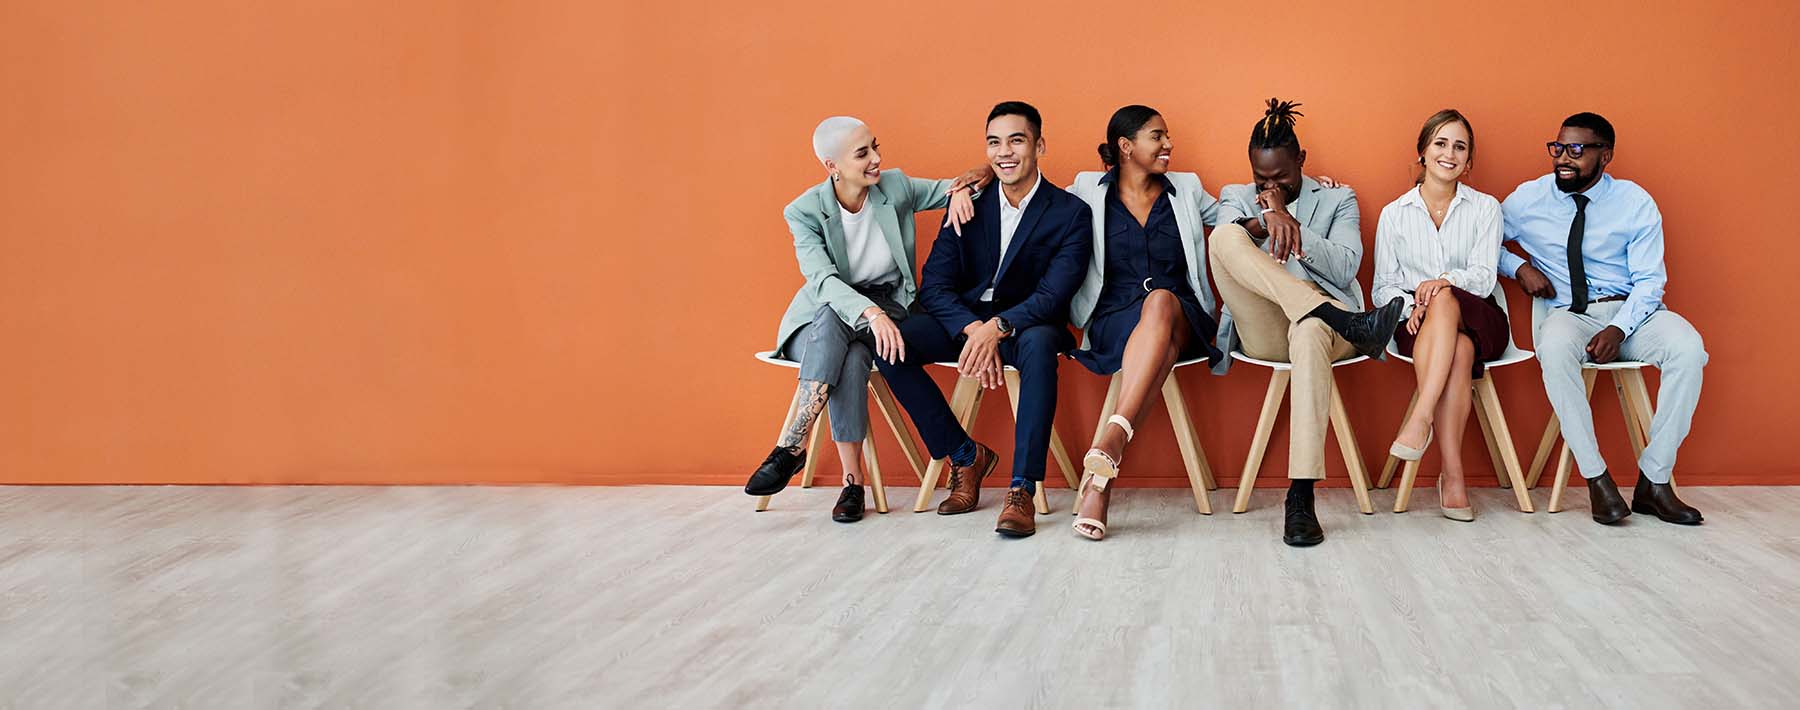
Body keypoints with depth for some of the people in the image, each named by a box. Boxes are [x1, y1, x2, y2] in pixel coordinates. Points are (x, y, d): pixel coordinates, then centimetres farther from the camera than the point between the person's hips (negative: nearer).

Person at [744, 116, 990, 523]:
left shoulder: (896, 187, -1)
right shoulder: (805, 211, -10)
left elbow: (953, 188, 13)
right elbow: (821, 279, -24)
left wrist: (961, 188, -13)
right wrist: (869, 312, -42)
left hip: (886, 309, 1)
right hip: (821, 318, -1)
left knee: (852, 358, -35)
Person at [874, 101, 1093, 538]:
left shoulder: (1070, 213, -5)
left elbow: (1054, 294, -16)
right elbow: (933, 285, -4)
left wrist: (998, 327, -34)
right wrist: (973, 329, -24)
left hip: (1027, 324, -3)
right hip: (965, 318, 4)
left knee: (1039, 343, -40)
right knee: (886, 344, -22)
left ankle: (1022, 491, -37)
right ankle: (965, 456, -6)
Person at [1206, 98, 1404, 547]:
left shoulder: (1338, 199, 19)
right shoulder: (1237, 198, 22)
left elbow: (1345, 269, 1)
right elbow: (1225, 249, -3)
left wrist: (1288, 218, -6)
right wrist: (1267, 221, -24)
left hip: (1319, 320, -1)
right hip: (1262, 331, 1)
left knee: (1310, 331, -43)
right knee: (1224, 236, -26)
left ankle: (1301, 497, -49)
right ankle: (1347, 322, -40)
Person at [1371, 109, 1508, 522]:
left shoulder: (1485, 209, 10)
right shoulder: (1394, 214, 13)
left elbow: (1483, 277, -3)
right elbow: (1382, 286, 8)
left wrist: (1446, 281, -26)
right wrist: (1409, 305, -15)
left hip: (1479, 320, 0)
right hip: (1418, 326, 0)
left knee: (1445, 301, -38)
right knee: (1459, 350, -37)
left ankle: (1421, 417, -45)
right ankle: (1453, 474, -43)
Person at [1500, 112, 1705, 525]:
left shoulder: (1635, 203, 2)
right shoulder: (1527, 200, 4)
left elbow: (1649, 281, -2)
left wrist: (1618, 329, -20)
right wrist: (1519, 267, -5)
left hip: (1628, 311, 1)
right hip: (1565, 314, -1)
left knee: (1687, 347, -31)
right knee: (1554, 347, -39)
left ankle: (1654, 482, -22)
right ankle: (1597, 480, -30)